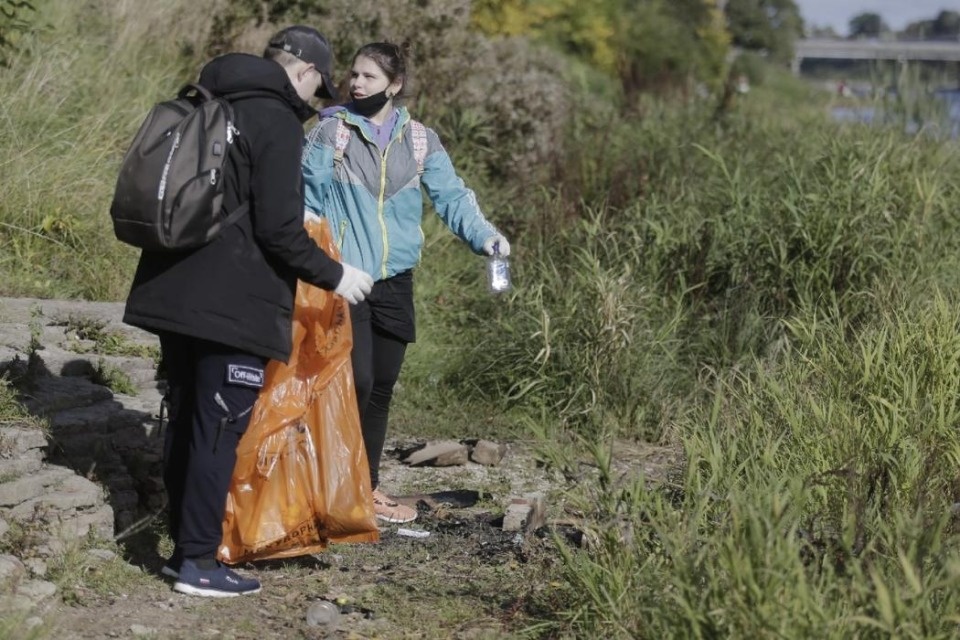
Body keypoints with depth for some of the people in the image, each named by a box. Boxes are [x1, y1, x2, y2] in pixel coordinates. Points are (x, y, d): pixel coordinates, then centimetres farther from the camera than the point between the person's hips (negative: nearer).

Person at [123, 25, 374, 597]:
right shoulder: (277, 120, -12)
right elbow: (279, 228, -18)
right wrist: (334, 275, -4)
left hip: (177, 290, 8)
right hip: (235, 302, -8)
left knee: (188, 421, 14)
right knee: (219, 429, -3)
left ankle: (185, 544, 21)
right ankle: (198, 562, 0)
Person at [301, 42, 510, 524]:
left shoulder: (420, 141, 6)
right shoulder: (331, 132, -2)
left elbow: (451, 196, -1)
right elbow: (307, 200, -4)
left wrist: (483, 234, -19)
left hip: (395, 280, 4)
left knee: (383, 385, 11)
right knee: (356, 381, -12)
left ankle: (367, 486, 25)